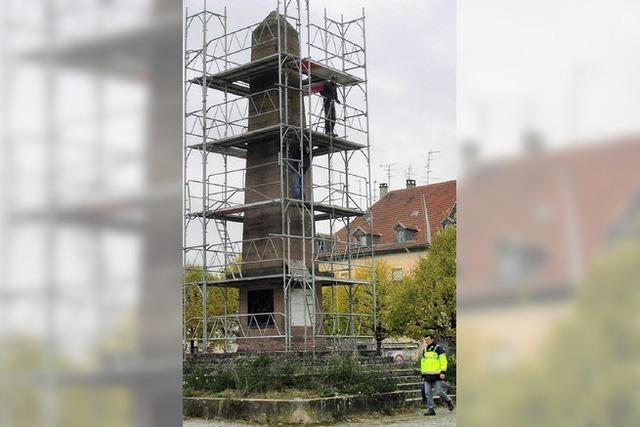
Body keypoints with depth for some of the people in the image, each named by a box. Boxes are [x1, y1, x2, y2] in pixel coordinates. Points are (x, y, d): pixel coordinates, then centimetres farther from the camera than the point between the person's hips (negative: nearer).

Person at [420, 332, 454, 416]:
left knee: (439, 391, -5)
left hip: (436, 375, -6)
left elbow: (443, 361, -9)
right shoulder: (424, 350, 15)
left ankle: (449, 401, 21)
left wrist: (443, 372, -16)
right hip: (427, 376, 6)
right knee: (427, 392, -1)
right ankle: (431, 409, 4)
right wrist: (423, 375, 20)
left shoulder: (438, 348, -5)